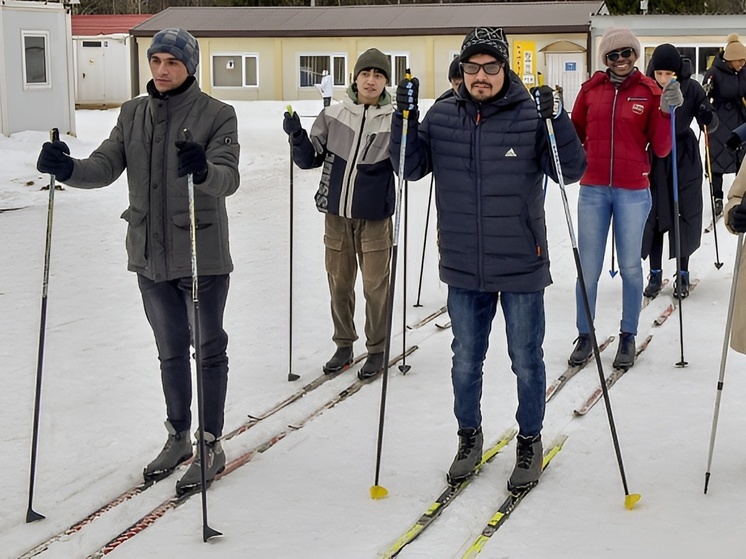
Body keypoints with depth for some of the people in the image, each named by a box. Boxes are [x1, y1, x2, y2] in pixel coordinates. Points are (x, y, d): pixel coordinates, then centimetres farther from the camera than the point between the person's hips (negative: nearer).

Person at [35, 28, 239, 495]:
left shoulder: (217, 115, -9)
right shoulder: (134, 114, 6)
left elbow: (229, 177, -22)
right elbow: (106, 167, -2)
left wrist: (205, 170, -45)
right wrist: (69, 169, -23)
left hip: (202, 255, -5)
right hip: (150, 255, 5)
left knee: (209, 349, 6)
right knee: (170, 350, 18)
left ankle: (211, 445, 19)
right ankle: (179, 436, 33)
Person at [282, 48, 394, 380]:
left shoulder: (393, 119, -5)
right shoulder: (333, 116, 1)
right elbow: (309, 159, 5)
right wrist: (298, 136, -13)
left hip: (375, 217, -2)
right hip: (337, 215, 3)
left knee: (375, 286, 2)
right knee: (339, 284, 11)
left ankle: (376, 350, 18)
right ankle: (344, 345, 27)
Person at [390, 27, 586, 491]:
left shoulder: (531, 117, -8)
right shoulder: (442, 117, 1)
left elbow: (572, 170, -11)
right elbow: (412, 167, 5)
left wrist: (556, 120, -26)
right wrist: (405, 117, -9)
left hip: (521, 267, -3)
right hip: (464, 269, 3)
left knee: (526, 361, 10)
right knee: (466, 361, 15)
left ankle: (530, 441, 29)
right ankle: (469, 437, 34)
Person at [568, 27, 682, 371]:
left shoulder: (650, 92, -2)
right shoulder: (591, 89, 3)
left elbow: (660, 149, -3)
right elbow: (575, 135, 14)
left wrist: (666, 111, -15)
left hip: (633, 192, -1)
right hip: (593, 190, 1)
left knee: (630, 267, 8)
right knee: (588, 268, 4)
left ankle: (628, 337, 20)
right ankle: (584, 336, 17)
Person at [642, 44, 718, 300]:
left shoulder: (691, 88, -13)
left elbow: (711, 125, -9)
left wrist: (708, 117, -32)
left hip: (684, 159, -1)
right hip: (653, 158, 1)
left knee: (684, 215, 3)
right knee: (652, 215, 3)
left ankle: (683, 274, 17)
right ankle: (655, 274, 16)